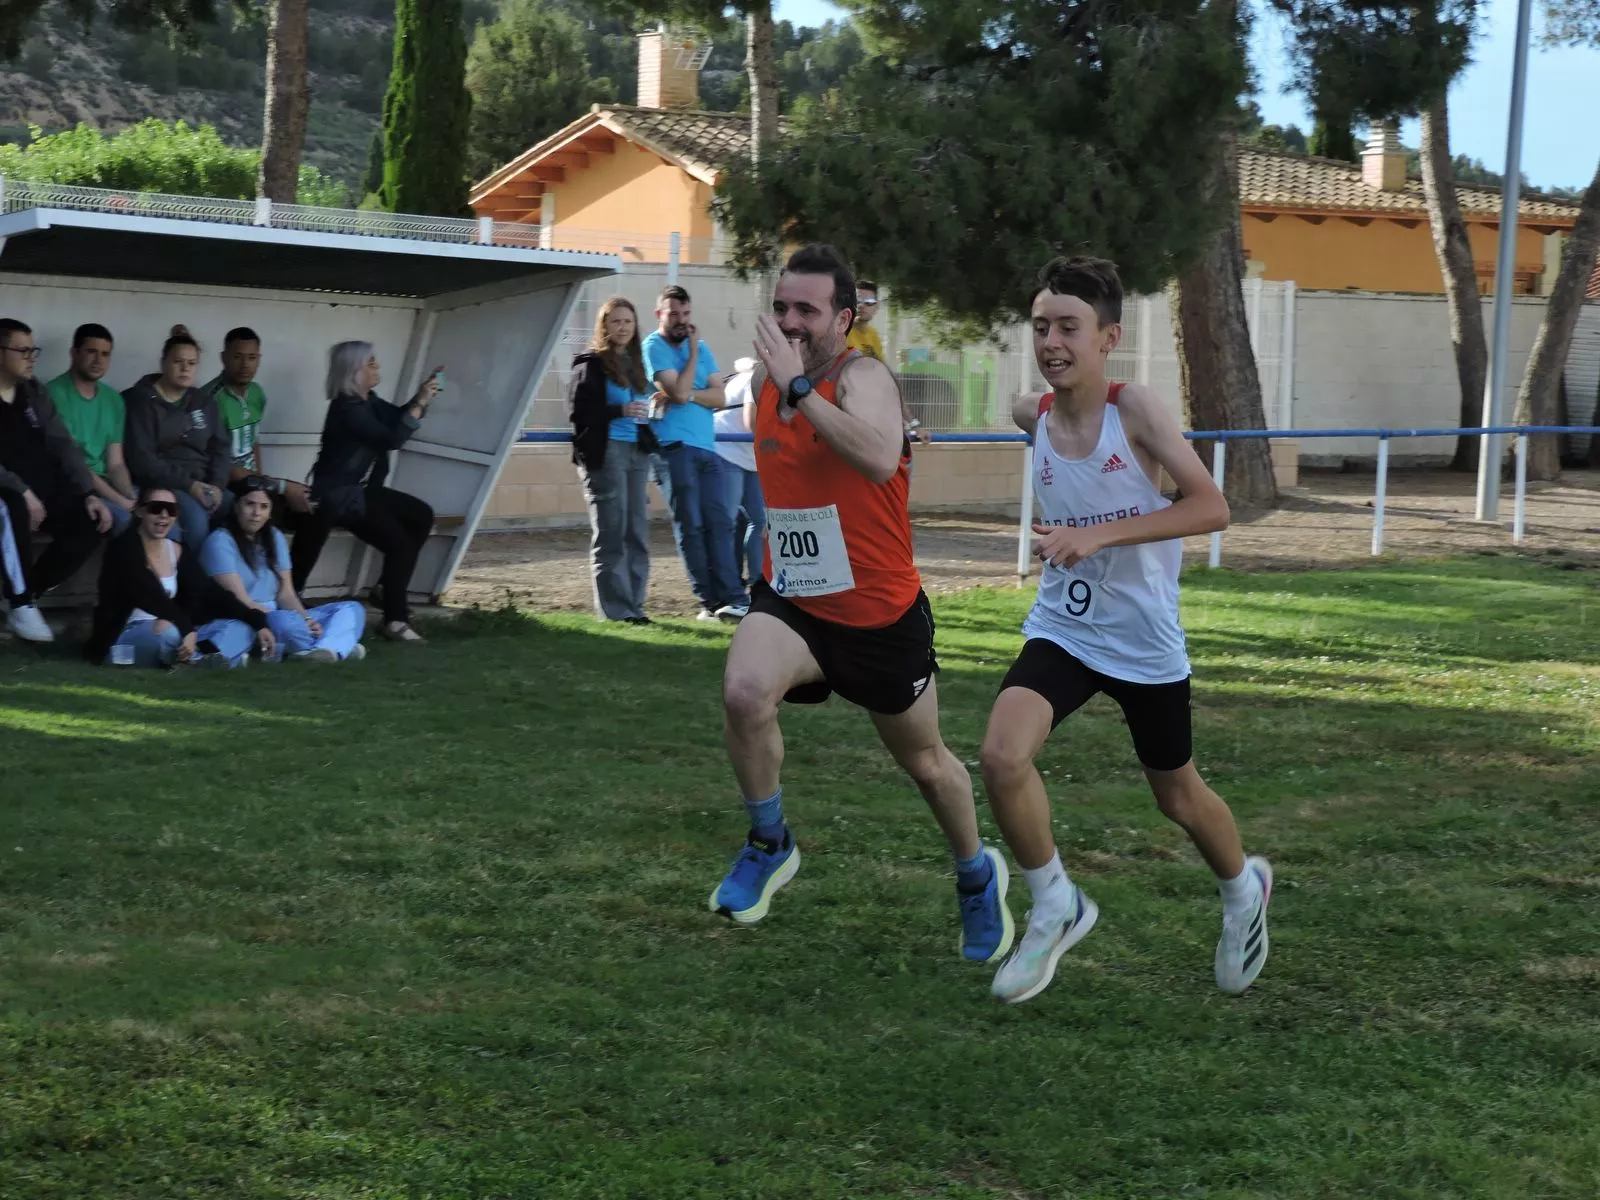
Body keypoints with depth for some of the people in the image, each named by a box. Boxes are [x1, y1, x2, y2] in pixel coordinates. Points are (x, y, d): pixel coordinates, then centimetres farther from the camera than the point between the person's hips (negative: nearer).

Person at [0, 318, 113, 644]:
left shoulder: (34, 391, 11)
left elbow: (62, 445, 9)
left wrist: (89, 493, -2)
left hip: (44, 493, 7)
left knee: (94, 520, -13)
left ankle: (28, 593, -1)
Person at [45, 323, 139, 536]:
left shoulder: (114, 400, 12)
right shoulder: (55, 394, -10)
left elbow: (115, 464, 10)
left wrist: (131, 497, -12)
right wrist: (119, 500, -20)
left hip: (105, 483, 7)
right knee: (121, 516, -30)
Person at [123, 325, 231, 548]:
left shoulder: (204, 402, 17)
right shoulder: (141, 401, -1)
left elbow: (220, 448, 13)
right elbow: (141, 459, -10)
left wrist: (217, 485, -8)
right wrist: (187, 485, -17)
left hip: (203, 484, 5)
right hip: (161, 484, -5)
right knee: (195, 515, -34)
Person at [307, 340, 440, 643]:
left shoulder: (368, 401, 5)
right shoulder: (346, 408, -22)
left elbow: (398, 417, 20)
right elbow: (392, 439, -27)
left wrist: (423, 396, 3)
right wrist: (421, 402, -22)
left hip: (362, 488, 10)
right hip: (338, 495, -10)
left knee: (421, 515, 7)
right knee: (398, 540, -18)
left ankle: (388, 586, 16)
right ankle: (395, 620, -13)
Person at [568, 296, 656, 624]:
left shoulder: (635, 364, 17)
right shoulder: (591, 364, -3)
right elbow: (577, 411, -12)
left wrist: (650, 410, 8)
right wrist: (620, 411, -19)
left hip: (637, 452, 7)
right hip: (605, 452, -7)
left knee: (637, 532, 7)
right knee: (610, 534, -6)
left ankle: (634, 606, 13)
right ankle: (615, 610, -4)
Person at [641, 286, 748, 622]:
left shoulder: (701, 347, 17)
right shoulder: (654, 347, -1)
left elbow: (718, 396, 7)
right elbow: (680, 392, -14)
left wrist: (686, 394, -10)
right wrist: (693, 351, -5)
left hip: (707, 447, 6)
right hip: (675, 447, -6)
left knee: (719, 522, -2)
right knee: (690, 525, -5)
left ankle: (731, 596, -7)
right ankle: (710, 601, -4)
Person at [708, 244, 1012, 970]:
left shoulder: (863, 378, -20)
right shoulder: (763, 382, -1)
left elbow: (880, 457, -43)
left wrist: (798, 385, -41)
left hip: (883, 616, -3)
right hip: (790, 603, 4)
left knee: (925, 763, 16)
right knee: (744, 690, -30)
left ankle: (977, 874, 46)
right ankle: (769, 846, -7)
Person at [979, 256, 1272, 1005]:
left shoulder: (1135, 409, -17)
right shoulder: (1033, 417, -4)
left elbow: (1212, 507, -23)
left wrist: (1101, 534, -30)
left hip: (1145, 641, -3)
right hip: (1061, 629, 3)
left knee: (1177, 795, 14)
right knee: (1002, 756, -22)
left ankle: (1243, 888, 47)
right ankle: (1056, 908, 1)